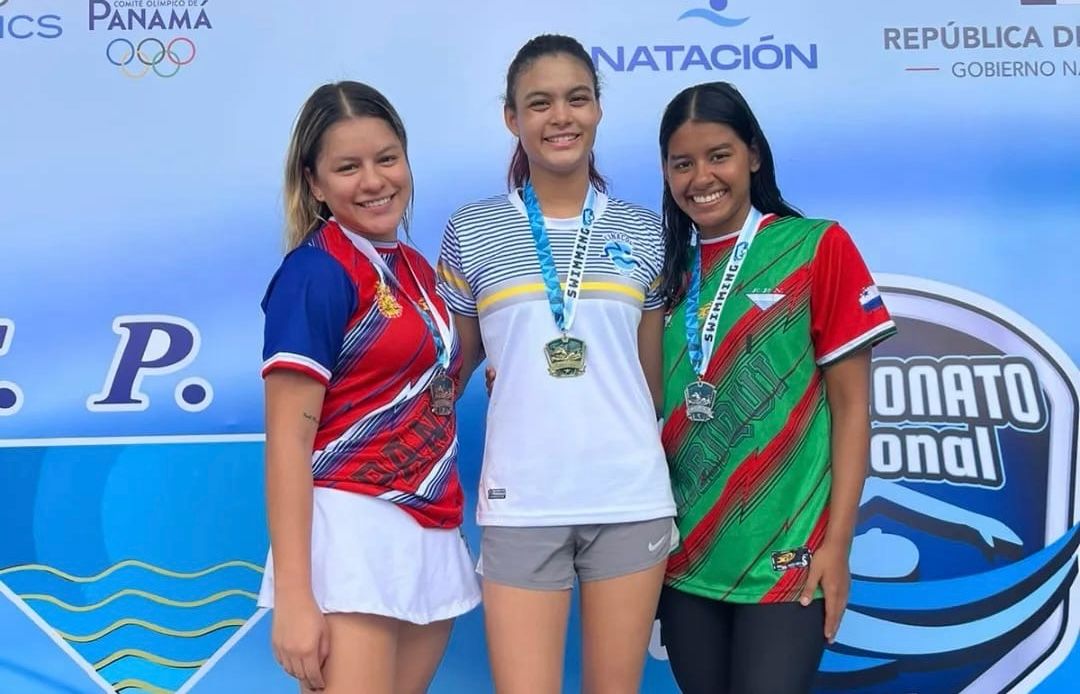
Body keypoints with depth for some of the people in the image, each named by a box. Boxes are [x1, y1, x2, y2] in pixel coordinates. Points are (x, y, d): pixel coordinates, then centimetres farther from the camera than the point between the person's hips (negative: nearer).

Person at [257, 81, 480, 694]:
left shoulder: (417, 269, 13)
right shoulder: (316, 271, -10)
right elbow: (287, 440, -14)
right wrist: (293, 596, -19)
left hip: (433, 534, 8)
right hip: (352, 525, -8)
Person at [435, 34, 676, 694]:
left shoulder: (643, 232, 7)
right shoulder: (472, 232, 2)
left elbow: (653, 373, 12)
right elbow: (452, 367, 10)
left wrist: (662, 481, 13)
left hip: (631, 497, 2)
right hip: (521, 503, -1)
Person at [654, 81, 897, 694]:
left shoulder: (817, 247, -4)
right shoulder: (665, 267, 8)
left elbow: (852, 406, -5)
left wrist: (837, 542, -10)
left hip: (784, 556, -4)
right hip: (685, 554, 4)